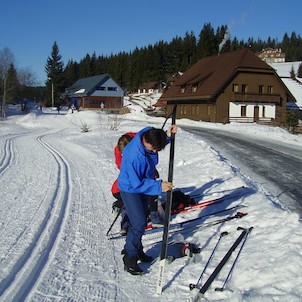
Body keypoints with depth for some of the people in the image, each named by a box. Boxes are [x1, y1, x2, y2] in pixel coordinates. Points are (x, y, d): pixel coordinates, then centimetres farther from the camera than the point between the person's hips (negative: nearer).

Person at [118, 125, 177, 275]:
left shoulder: (150, 135, -16)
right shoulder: (133, 156, -37)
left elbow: (160, 141, 10)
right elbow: (137, 183, -32)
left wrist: (167, 136, -9)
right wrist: (158, 186, -36)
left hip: (144, 185, 8)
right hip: (130, 189, -8)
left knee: (142, 221, 17)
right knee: (139, 224, -11)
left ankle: (136, 250, 35)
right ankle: (129, 259, 4)